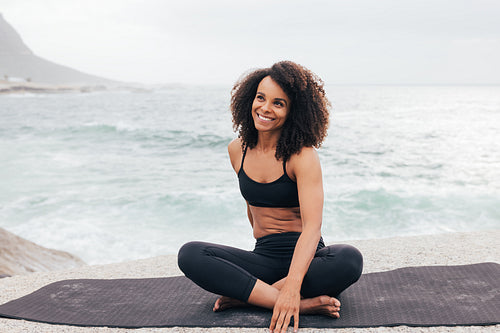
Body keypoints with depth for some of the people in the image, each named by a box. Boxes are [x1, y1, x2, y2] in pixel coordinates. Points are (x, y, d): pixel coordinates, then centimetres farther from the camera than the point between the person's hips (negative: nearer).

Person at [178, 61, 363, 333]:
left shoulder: (303, 156, -12)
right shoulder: (238, 150, 4)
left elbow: (312, 226, -24)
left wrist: (292, 286, -41)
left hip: (306, 259, -3)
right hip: (263, 257, 4)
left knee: (350, 260, -34)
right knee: (189, 254, -21)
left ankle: (246, 295, -25)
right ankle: (303, 304, -30)